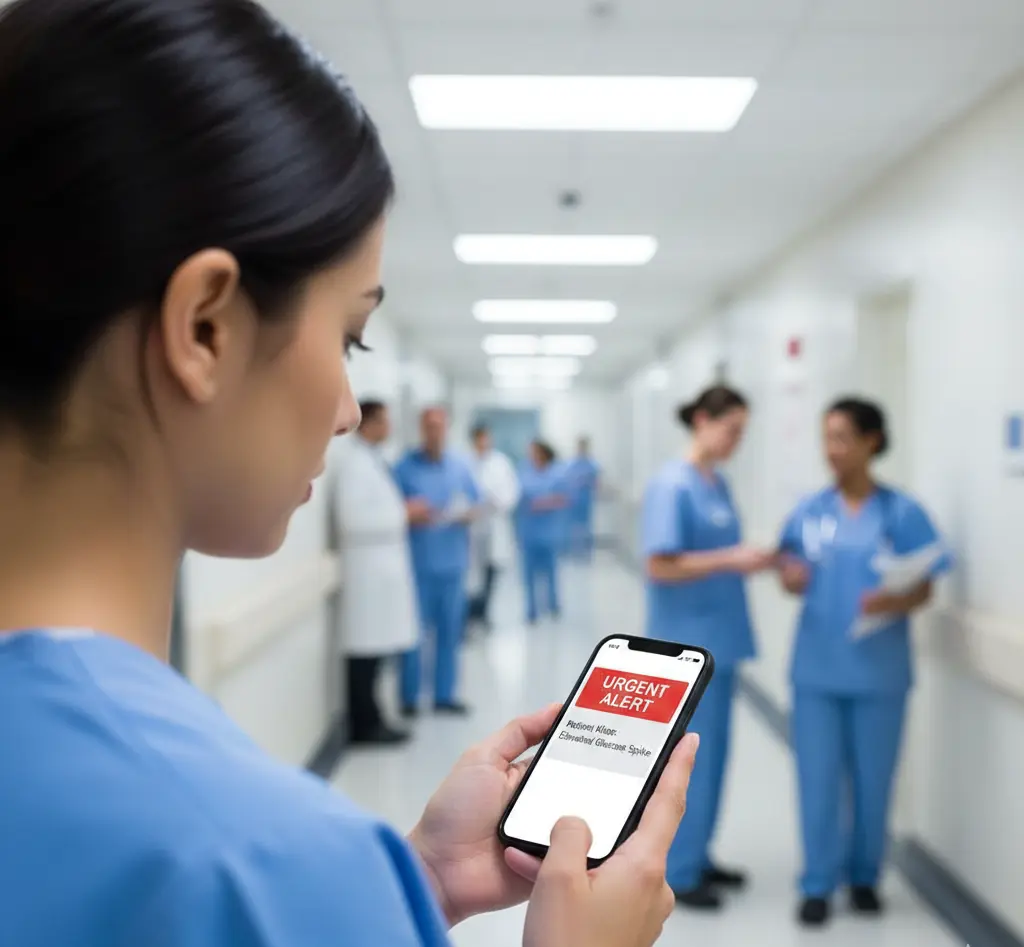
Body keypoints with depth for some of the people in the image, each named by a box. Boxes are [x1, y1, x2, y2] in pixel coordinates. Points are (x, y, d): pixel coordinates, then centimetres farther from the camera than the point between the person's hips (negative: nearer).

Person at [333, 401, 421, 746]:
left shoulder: (371, 458, 15)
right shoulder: (353, 460, -14)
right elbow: (353, 517, -21)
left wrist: (402, 514, 8)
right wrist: (402, 514, -13)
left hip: (382, 565, 9)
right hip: (368, 566, -9)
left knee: (375, 648, 11)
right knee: (365, 650, -3)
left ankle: (369, 720, 17)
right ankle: (364, 725, 4)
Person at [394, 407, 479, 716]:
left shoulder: (461, 466, 9)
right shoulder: (405, 467, -3)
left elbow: (474, 504, 13)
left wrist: (467, 514, -8)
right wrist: (407, 516, -20)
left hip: (452, 561, 4)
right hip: (418, 562, -4)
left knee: (450, 631, 8)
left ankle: (445, 695, 17)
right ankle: (410, 697, 10)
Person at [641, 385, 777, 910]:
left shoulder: (719, 483, 10)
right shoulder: (672, 484, -15)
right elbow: (661, 566, -20)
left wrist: (750, 558, 0)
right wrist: (732, 560, -22)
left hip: (718, 638, 9)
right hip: (687, 642, -8)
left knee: (712, 752, 15)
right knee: (691, 757, 0)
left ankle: (696, 857, 29)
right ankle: (677, 873, 12)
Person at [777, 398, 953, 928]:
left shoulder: (902, 512, -6)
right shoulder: (810, 511, 3)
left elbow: (924, 590, -5)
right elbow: (792, 575, 10)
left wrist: (893, 603, -25)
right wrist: (789, 577, -13)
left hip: (878, 672, -2)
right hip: (817, 668, 2)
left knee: (872, 780, 11)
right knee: (819, 778, 6)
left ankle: (864, 877, 32)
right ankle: (819, 883, 21)